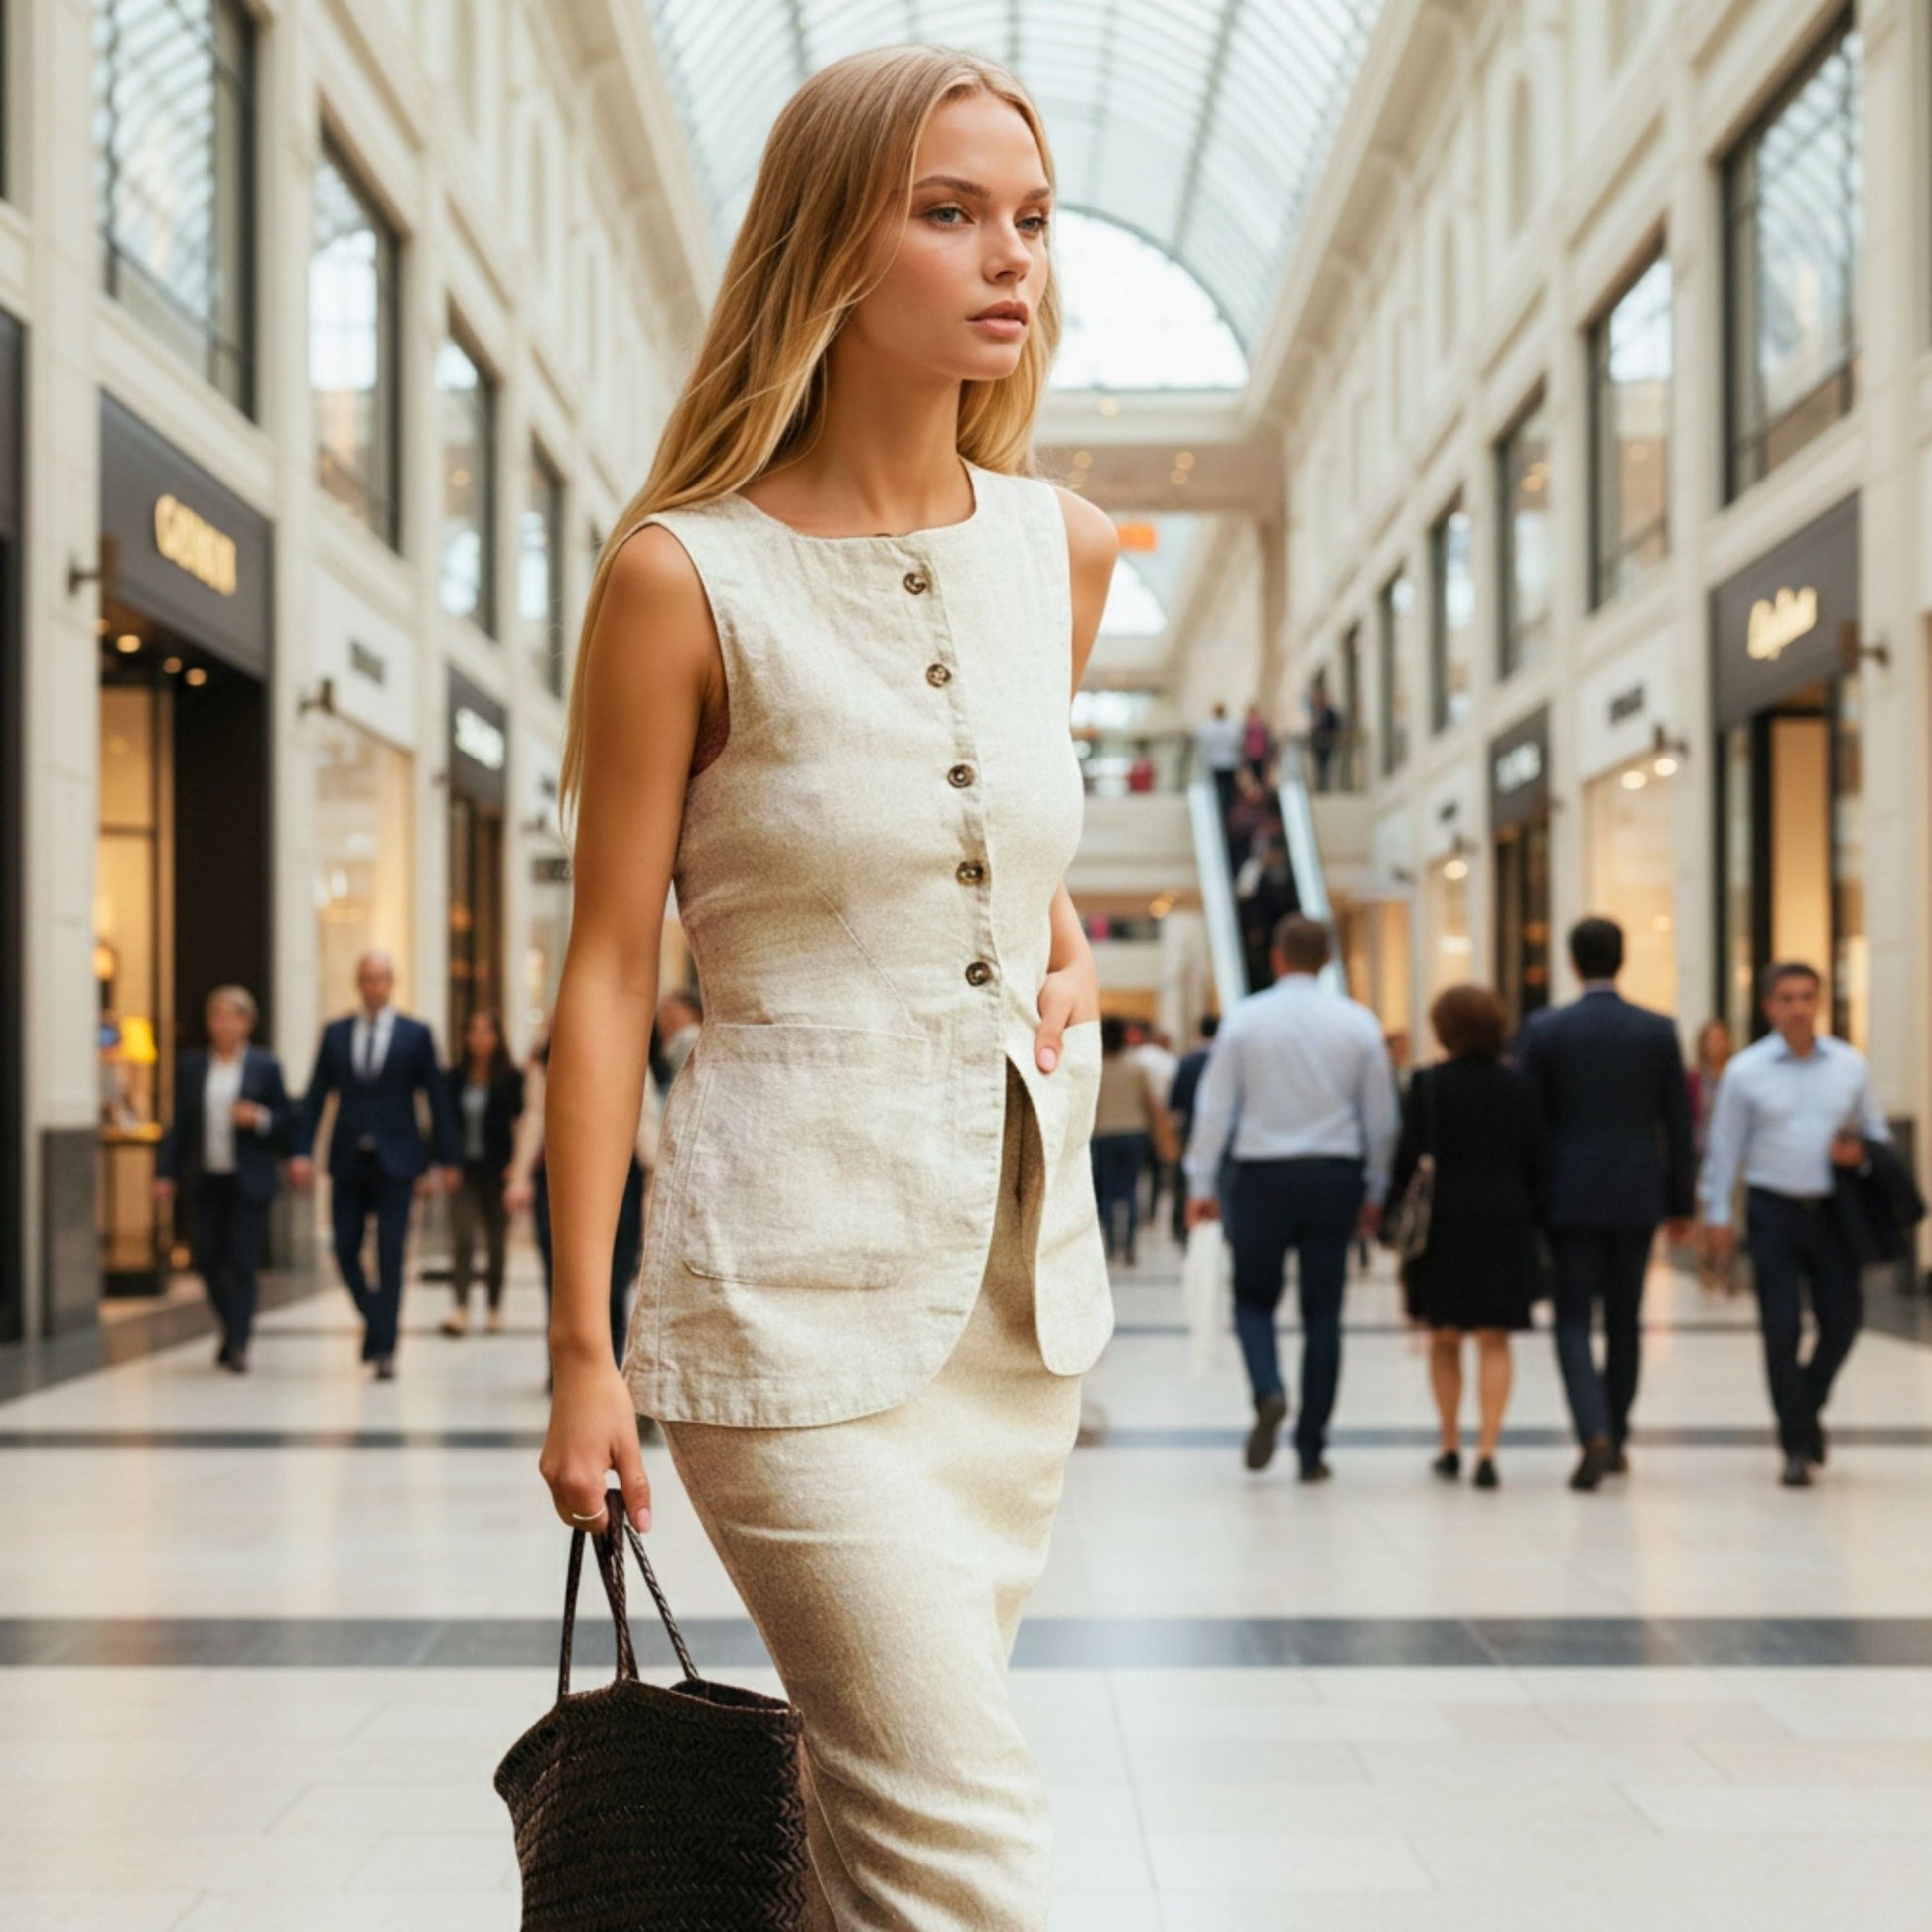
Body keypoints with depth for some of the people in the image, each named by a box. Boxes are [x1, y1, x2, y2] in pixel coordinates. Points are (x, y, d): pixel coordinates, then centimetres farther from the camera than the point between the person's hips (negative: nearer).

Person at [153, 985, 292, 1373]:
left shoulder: (265, 1066, 1)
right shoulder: (191, 1068, 7)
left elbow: (285, 1120, 3)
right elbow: (179, 1125, 8)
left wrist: (259, 1119, -18)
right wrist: (166, 1174, 1)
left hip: (249, 1181, -3)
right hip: (206, 1181, 3)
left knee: (243, 1263, -6)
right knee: (207, 1261, 5)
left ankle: (238, 1345, -1)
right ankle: (233, 1329, 28)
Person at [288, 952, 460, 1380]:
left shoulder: (416, 1035, 3)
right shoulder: (335, 1033, 8)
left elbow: (437, 1099, 3)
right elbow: (315, 1096, 6)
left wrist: (448, 1159, 0)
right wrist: (301, 1151, -5)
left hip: (395, 1161, -2)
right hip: (348, 1160, 2)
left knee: (390, 1253, -5)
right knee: (345, 1251, 2)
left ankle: (384, 1348, 0)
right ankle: (378, 1323, 25)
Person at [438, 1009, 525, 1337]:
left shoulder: (511, 1078, -3)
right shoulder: (454, 1078, 5)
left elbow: (521, 1120, -5)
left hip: (497, 1170, -1)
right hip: (464, 1168, 1)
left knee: (497, 1241, 9)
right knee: (461, 1238, -12)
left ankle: (495, 1307, 22)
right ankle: (461, 1309, -18)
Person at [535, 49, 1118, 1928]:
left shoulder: (1061, 550, 7)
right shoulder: (684, 573, -9)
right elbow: (608, 970, -7)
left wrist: (1069, 960, 6)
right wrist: (582, 1345, -8)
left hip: (1025, 1256, 6)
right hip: (801, 1264, -5)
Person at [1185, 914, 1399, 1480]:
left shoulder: (1246, 1018, -3)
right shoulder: (1358, 1022, 1)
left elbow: (1215, 1106, -3)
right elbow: (1382, 1116, 5)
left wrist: (1201, 1185, 3)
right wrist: (1375, 1192, 14)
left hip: (1262, 1175, -1)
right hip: (1335, 1175, 1)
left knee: (1253, 1296, 15)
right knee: (1322, 1314, 8)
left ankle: (1268, 1391, -13)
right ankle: (1311, 1449, 9)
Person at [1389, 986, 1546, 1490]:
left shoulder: (1427, 1085, -6)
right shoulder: (1518, 1087, 2)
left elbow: (1407, 1159, -6)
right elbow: (1537, 1160, 3)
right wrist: (1531, 1218, 11)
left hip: (1442, 1222, -1)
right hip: (1505, 1223, 1)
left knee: (1444, 1340, 14)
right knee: (1494, 1342, 2)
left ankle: (1450, 1448, 21)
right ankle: (1487, 1453, -9)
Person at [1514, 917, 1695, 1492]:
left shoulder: (1543, 1030, -6)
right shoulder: (1658, 1031, 0)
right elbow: (1677, 1124, 3)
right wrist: (1681, 1201, 11)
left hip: (1570, 1197, -2)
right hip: (1637, 1197, 2)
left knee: (1574, 1321, 1)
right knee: (1625, 1321, 14)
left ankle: (1595, 1436, -17)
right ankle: (1615, 1440, 22)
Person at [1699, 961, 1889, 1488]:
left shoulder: (1850, 1065, 5)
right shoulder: (1746, 1072, -2)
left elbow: (1875, 1129, 14)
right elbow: (1724, 1147, 2)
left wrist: (1860, 1152, -9)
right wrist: (1717, 1214, -1)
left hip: (1832, 1209, 3)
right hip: (1773, 1210, -2)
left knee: (1842, 1318, 4)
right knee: (1782, 1328, -3)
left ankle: (1807, 1408, 32)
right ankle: (1798, 1446, 7)